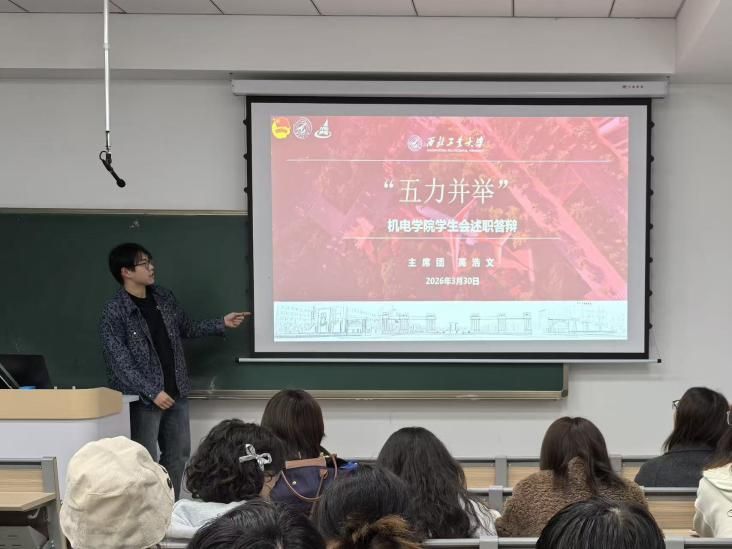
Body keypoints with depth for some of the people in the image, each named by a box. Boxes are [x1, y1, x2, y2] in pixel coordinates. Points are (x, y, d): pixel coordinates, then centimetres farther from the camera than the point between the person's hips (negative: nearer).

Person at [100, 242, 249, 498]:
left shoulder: (164, 297, 6)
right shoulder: (114, 311, -14)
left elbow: (187, 328, 22)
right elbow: (120, 362, -17)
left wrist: (221, 323, 12)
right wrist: (152, 392, -21)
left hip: (176, 392, 7)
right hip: (143, 398, -7)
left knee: (179, 454, 14)